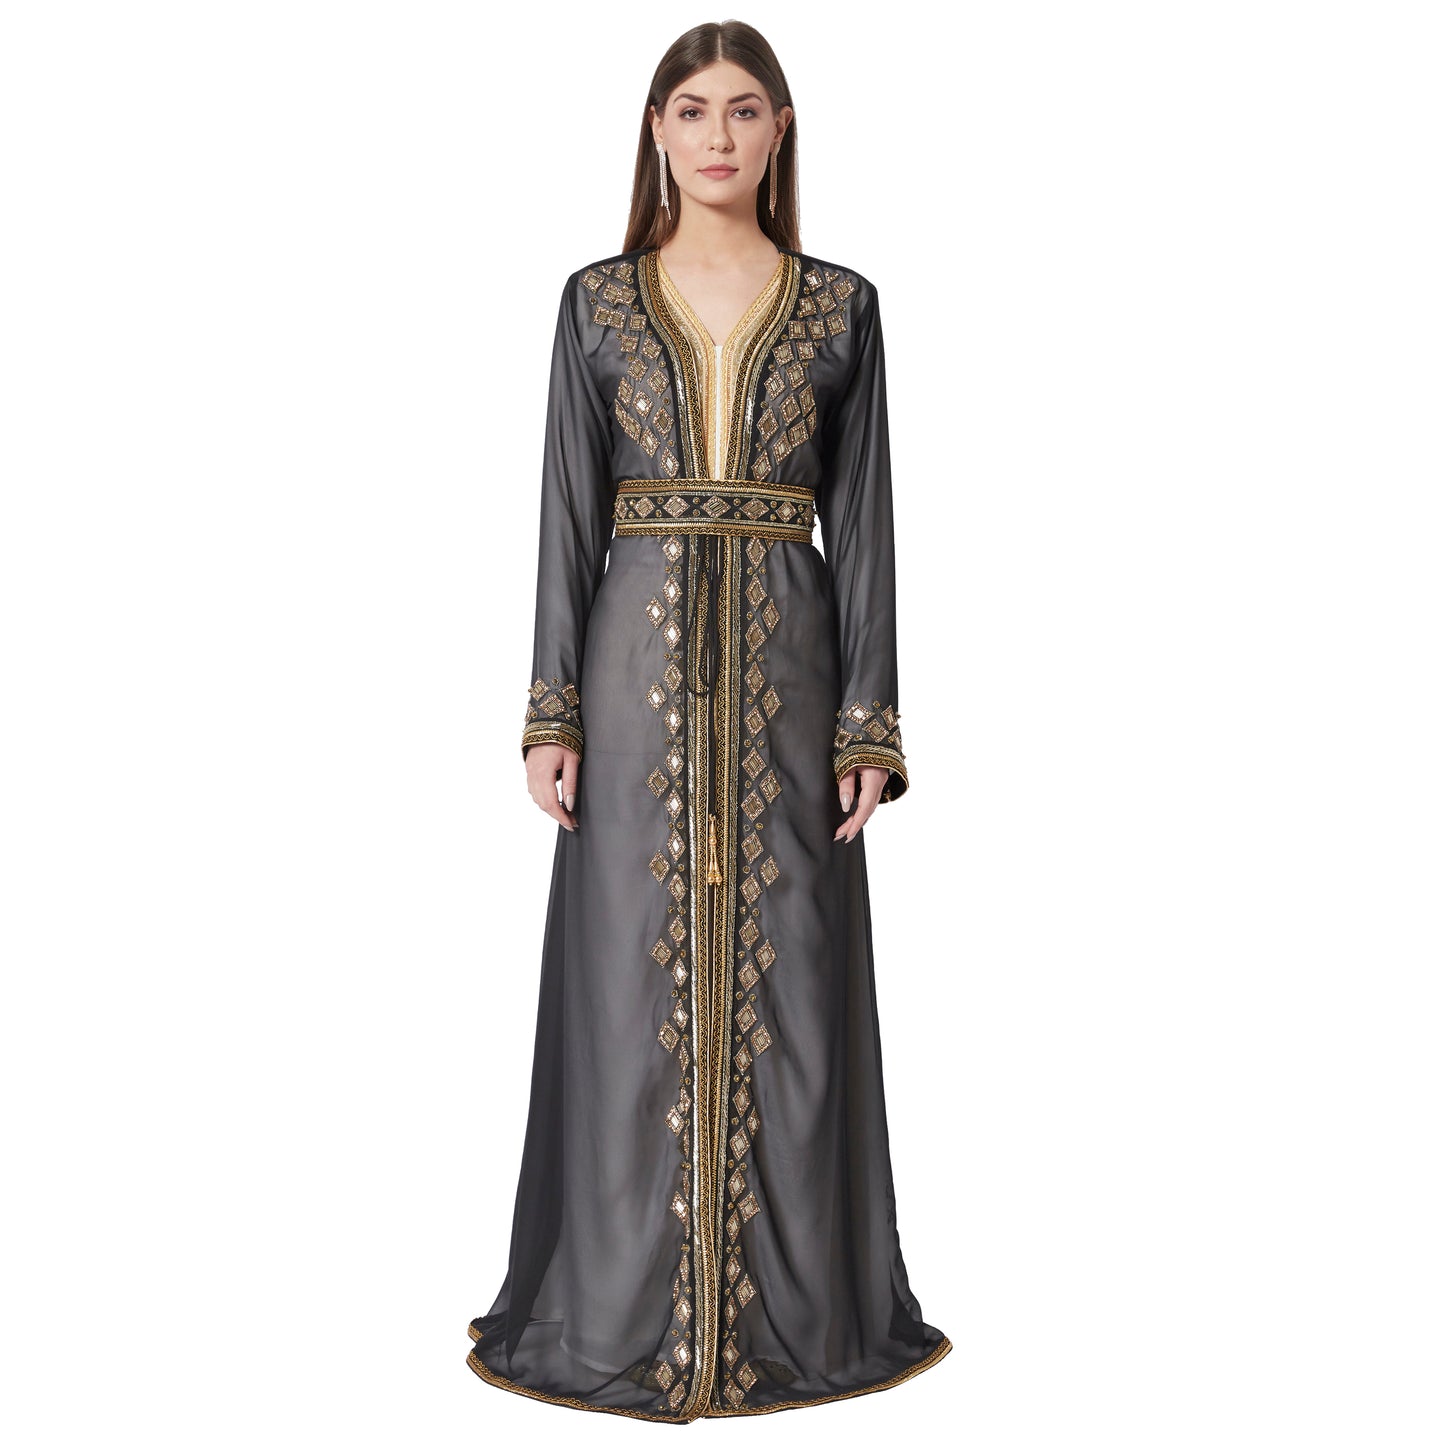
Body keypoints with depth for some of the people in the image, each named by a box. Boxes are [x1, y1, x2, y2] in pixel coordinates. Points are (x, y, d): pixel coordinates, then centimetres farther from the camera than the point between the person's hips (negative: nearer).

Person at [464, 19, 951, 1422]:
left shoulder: (841, 304, 6)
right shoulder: (597, 300, 6)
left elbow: (862, 520, 3)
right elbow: (569, 512, 3)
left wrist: (871, 724, -3)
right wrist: (552, 714, -5)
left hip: (785, 670, 0)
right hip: (641, 665, 0)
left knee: (781, 979, 5)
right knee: (637, 981, 3)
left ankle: (792, 1298, 20)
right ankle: (622, 1302, 19)